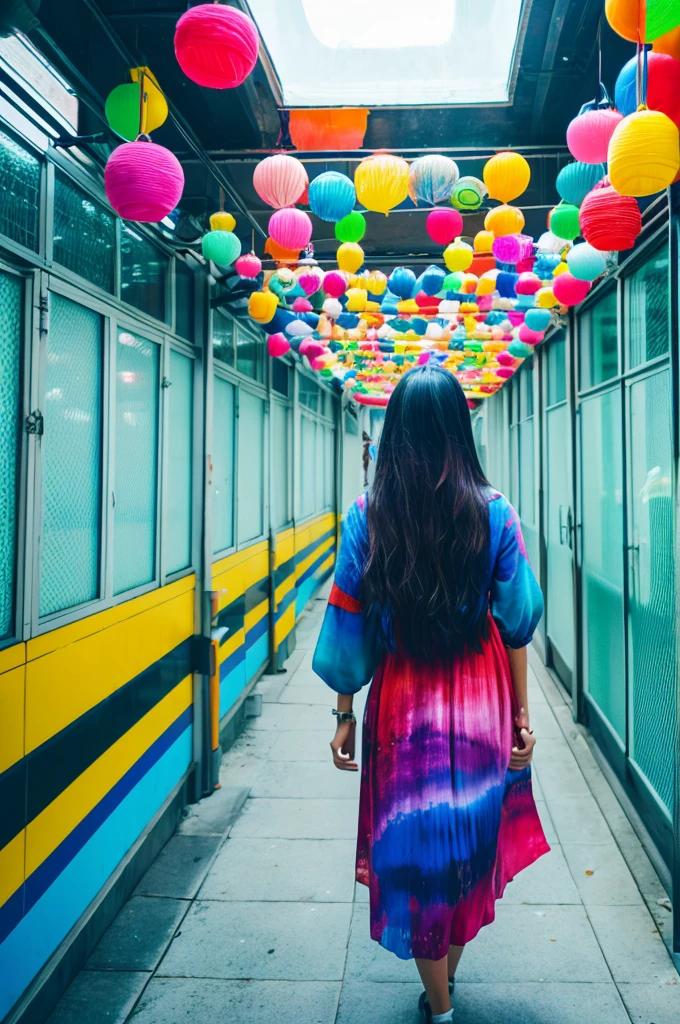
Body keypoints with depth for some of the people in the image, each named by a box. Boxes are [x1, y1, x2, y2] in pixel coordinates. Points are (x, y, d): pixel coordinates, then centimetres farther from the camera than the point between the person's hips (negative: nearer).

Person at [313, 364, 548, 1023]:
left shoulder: (368, 513, -9)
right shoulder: (494, 510, -8)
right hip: (481, 698, 2)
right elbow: (516, 624, -5)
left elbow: (349, 625, -7)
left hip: (402, 702, -1)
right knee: (473, 836, 22)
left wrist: (345, 715, 3)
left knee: (412, 849, 15)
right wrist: (520, 715, 5)